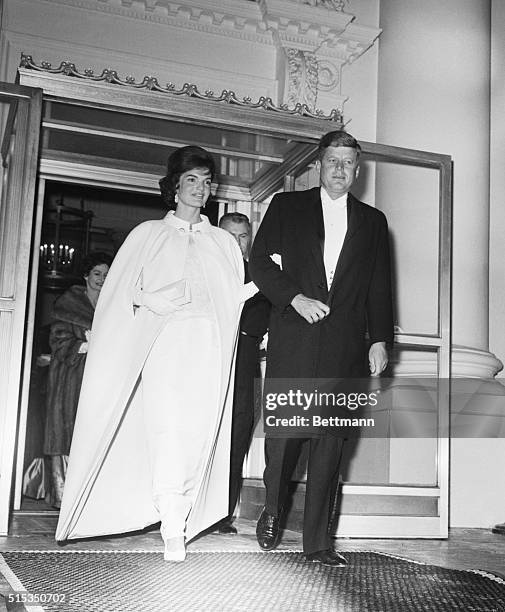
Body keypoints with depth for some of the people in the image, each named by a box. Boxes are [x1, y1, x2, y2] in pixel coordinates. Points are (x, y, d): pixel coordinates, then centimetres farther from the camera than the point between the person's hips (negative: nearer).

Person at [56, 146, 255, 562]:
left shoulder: (224, 242, 22)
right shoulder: (149, 234, 15)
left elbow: (233, 296, 17)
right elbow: (119, 290, 10)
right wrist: (147, 298, -8)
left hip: (208, 344, 3)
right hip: (161, 340, -2)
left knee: (200, 432, -7)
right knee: (166, 428, -16)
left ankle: (183, 513, 5)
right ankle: (173, 531, -13)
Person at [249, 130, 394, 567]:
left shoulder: (372, 221, 17)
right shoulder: (287, 206, 11)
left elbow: (379, 288, 14)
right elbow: (259, 262, 4)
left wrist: (380, 340, 5)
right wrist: (295, 297, -10)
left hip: (344, 346, 2)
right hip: (292, 340, -1)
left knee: (330, 441, 1)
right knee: (283, 431, -2)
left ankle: (318, 541, 9)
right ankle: (272, 511, 24)